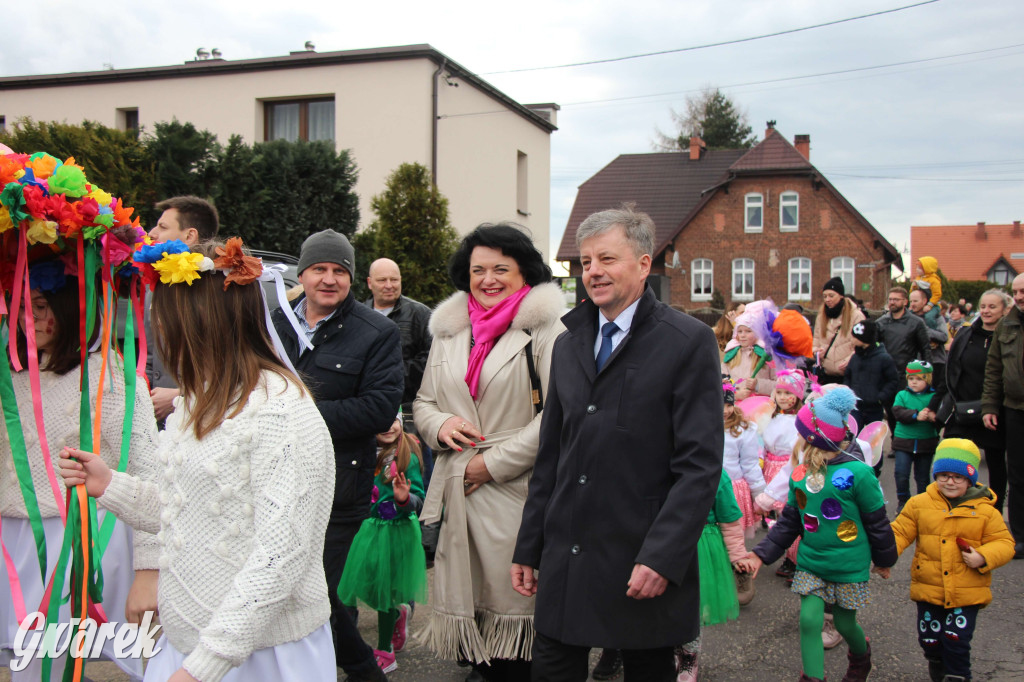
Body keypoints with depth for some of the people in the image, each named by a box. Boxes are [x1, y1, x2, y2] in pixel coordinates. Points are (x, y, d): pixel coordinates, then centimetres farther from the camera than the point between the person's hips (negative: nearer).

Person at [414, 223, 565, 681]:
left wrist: (495, 463, -11)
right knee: (469, 613, 8)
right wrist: (440, 424, -1)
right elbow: (423, 401, 23)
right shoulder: (449, 330, 16)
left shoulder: (545, 330, -4)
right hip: (459, 494, 5)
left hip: (518, 494, -5)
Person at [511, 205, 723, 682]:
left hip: (643, 564, -5)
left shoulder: (689, 342, -7)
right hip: (565, 561, 5)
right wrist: (528, 548, 12)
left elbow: (700, 464, -12)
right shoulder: (568, 344, 12)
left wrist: (662, 557, -19)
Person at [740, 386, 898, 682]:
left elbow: (876, 521, -6)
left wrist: (884, 558, 5)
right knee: (809, 619, -7)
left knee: (844, 623, 12)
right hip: (811, 563, 4)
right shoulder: (800, 474, -2)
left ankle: (861, 657, 45)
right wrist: (762, 554, 0)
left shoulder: (856, 473, -18)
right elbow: (790, 521, 6)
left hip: (849, 566, -4)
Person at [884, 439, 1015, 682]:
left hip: (967, 594, -2)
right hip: (928, 589, 2)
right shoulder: (920, 503, 1)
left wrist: (983, 557, -17)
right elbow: (900, 532, 1)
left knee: (956, 642, -7)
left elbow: (1003, 543, 1)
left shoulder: (985, 511, -1)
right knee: (929, 640, 10)